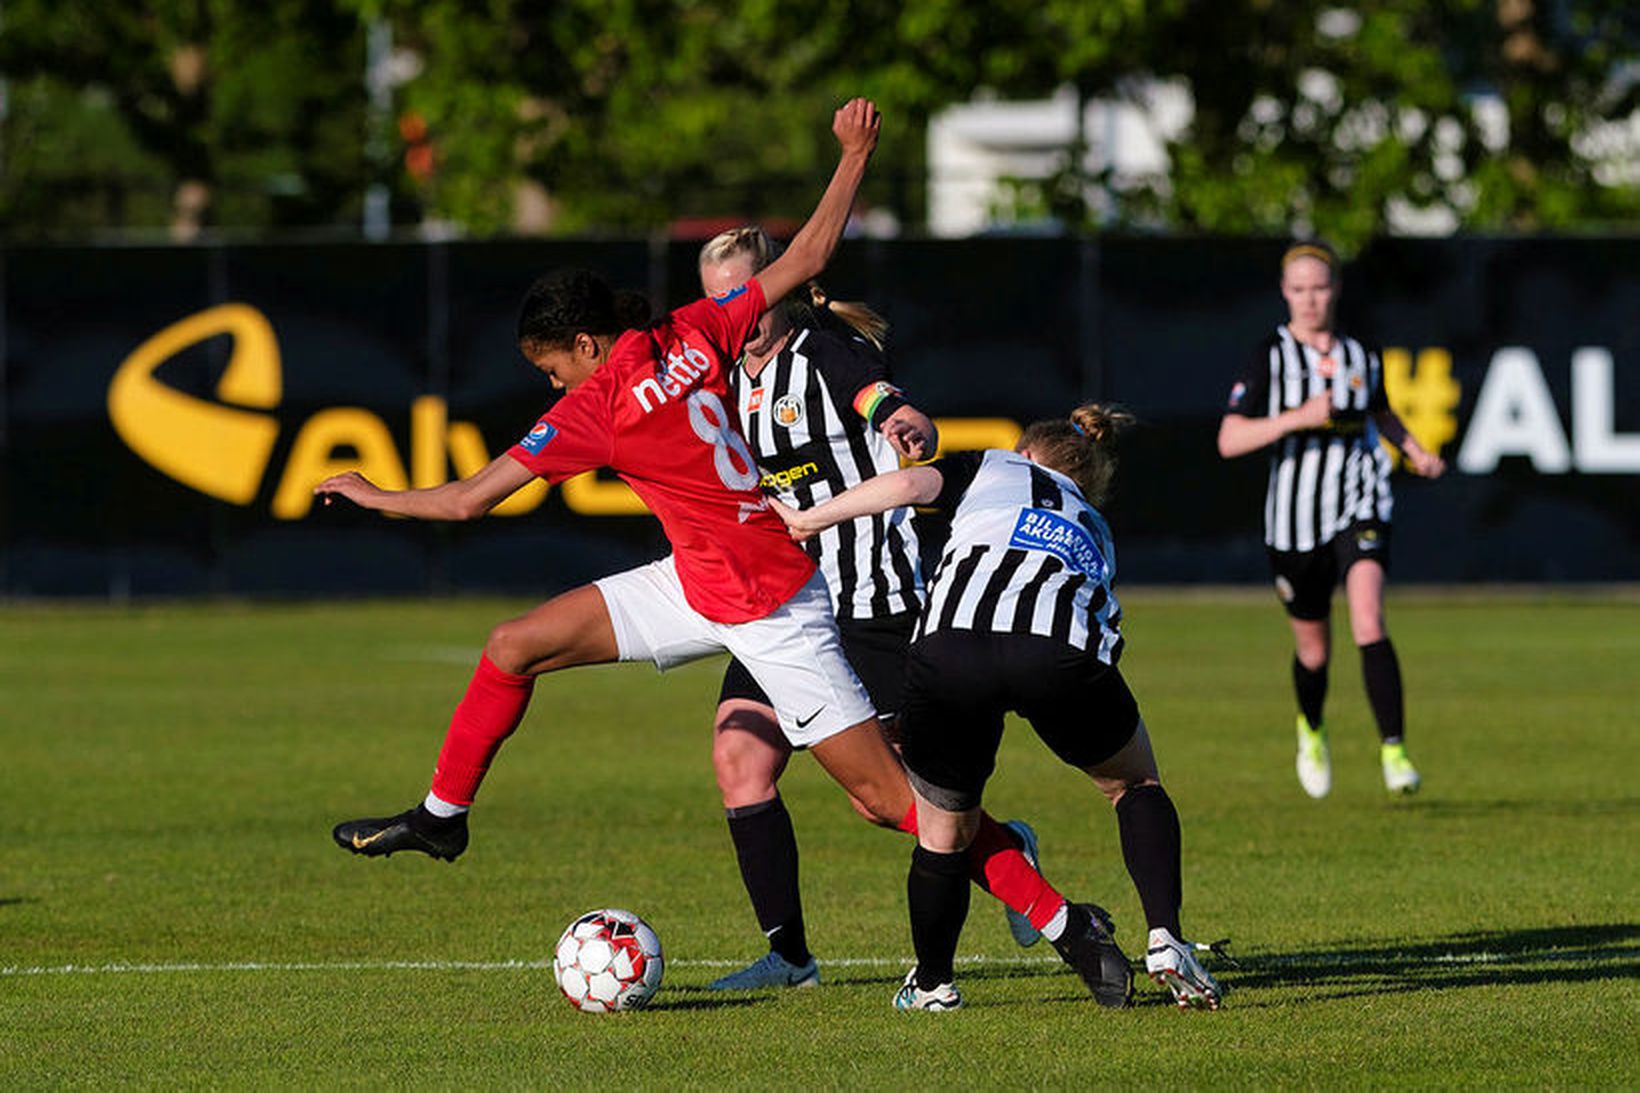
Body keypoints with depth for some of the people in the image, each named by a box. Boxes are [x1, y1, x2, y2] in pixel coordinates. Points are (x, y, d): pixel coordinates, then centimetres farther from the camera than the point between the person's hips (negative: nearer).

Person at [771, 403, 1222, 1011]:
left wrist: (810, 520, 21)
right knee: (1136, 784, 27)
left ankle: (932, 983, 30)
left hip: (948, 647, -1)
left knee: (943, 831, 19)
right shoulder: (1095, 534, 40)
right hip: (1062, 655, 1)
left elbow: (911, 484, 14)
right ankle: (1165, 943, 10)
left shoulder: (993, 470, 32)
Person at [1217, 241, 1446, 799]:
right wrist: (1297, 417, -23)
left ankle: (1393, 749, -23)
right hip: (1294, 519, -1)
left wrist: (1415, 451, 9)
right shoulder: (1270, 357, -6)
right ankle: (1311, 729, 45)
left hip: (1360, 509, 1)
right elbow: (1229, 441, -13)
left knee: (1368, 622, -23)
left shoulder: (1361, 355, 5)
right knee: (1313, 650, 12)